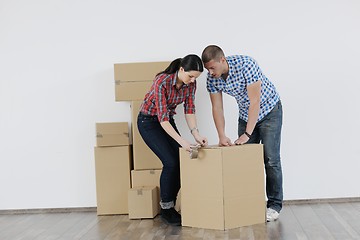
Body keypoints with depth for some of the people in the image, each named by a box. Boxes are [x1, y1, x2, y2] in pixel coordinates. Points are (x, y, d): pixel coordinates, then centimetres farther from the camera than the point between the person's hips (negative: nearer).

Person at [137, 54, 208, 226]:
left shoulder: (190, 83, -12)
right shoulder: (162, 82, -32)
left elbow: (189, 109, -9)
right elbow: (162, 118, -34)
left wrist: (196, 133, -24)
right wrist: (182, 141, -41)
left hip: (167, 120, 7)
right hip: (149, 121, -7)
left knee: (181, 161, -3)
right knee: (170, 162, -15)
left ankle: (170, 205, 13)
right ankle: (165, 209, 2)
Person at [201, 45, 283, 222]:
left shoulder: (246, 65, -32)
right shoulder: (212, 79, -15)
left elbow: (255, 102, -32)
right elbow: (217, 108, -11)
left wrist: (247, 134, -33)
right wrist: (222, 136, -22)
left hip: (269, 110, -5)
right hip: (246, 113, 6)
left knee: (271, 159, -7)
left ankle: (274, 205, 2)